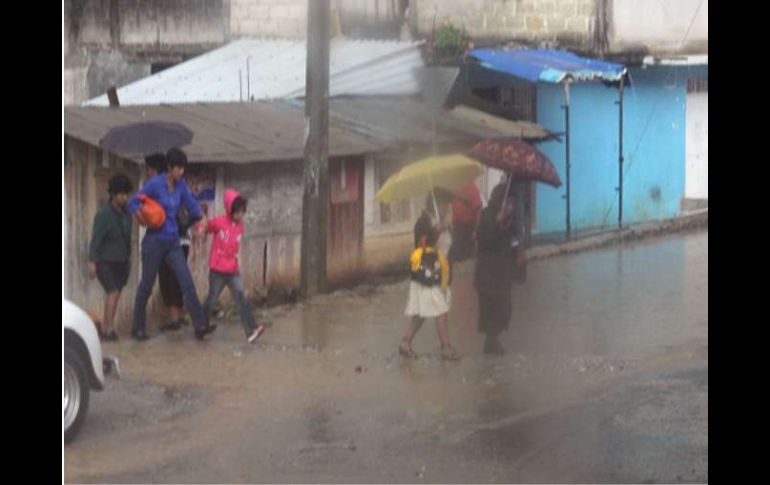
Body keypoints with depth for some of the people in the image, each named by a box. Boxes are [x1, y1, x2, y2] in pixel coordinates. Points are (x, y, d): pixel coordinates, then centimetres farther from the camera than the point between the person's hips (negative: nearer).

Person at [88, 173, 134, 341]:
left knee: (115, 293, 6)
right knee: (113, 292, -16)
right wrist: (92, 262, -18)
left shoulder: (126, 213, 3)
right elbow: (95, 239, -16)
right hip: (105, 261, -6)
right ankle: (109, 328, -13)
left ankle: (106, 328, 15)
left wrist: (128, 257, 15)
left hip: (121, 261, 6)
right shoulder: (103, 214, -15)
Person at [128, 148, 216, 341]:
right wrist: (142, 218, -28)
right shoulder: (155, 184, -12)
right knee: (147, 284, 5)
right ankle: (138, 328, 19)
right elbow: (133, 203, -10)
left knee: (187, 281, -7)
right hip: (154, 241, -5)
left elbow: (191, 204, 11)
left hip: (173, 242, 5)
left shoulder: (180, 185, 3)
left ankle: (200, 326, -12)